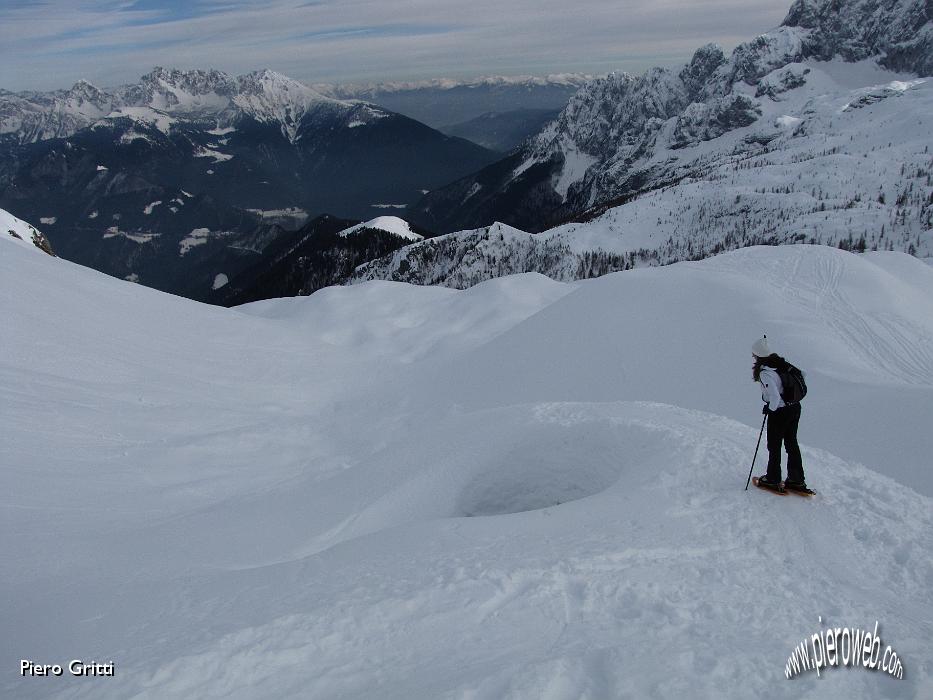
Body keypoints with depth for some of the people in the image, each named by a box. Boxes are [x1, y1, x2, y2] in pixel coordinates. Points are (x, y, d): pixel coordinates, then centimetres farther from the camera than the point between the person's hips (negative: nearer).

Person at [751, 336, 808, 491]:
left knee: (774, 446, 10)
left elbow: (775, 397, -29)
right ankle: (797, 480, 27)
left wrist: (770, 408, -9)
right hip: (795, 408, 8)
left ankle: (773, 480, 23)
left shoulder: (765, 373, -23)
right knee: (792, 443, 19)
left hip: (779, 413, -8)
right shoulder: (782, 362, -1)